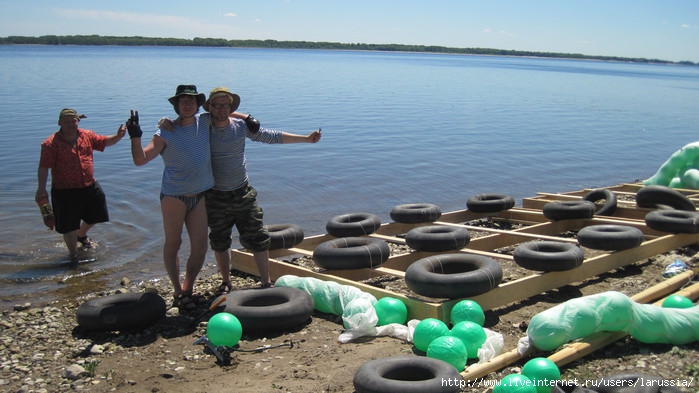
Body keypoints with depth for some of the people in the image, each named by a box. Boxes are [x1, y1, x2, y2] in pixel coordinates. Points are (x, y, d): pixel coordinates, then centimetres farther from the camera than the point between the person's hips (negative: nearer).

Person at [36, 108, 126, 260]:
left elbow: (104, 141, 14)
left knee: (95, 215, 22)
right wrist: (41, 188, -25)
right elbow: (44, 167, -17)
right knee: (69, 226, 5)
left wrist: (118, 136, -7)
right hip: (65, 192, -5)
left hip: (90, 186, 6)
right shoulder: (51, 143, -14)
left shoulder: (87, 135, 2)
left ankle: (81, 235, 53)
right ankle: (73, 255, 24)